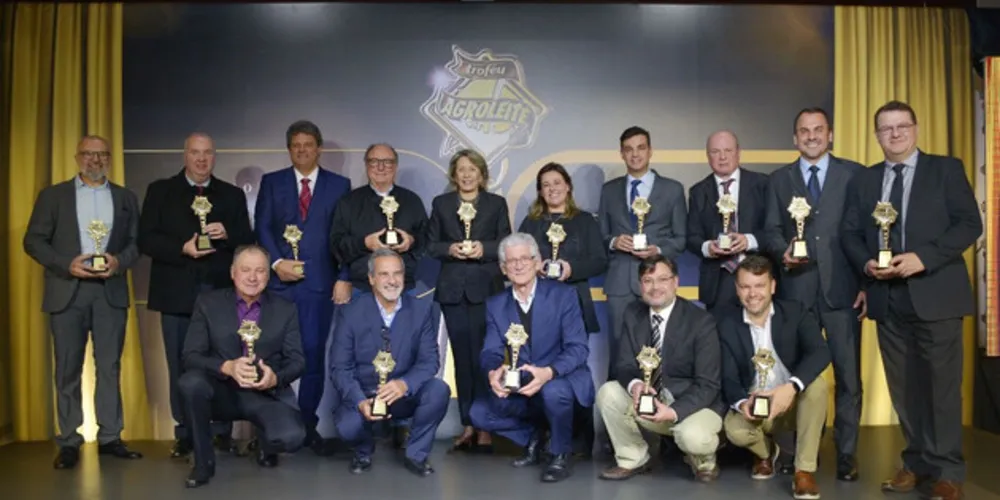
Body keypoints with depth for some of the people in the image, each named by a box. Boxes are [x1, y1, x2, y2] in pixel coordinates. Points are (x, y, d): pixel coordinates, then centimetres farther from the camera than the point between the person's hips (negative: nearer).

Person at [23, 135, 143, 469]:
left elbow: (137, 241, 7)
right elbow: (33, 240, 2)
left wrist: (120, 261, -12)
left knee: (110, 366, 4)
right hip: (67, 290, -1)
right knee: (68, 368, 3)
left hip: (110, 291, 1)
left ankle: (110, 437, 10)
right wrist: (66, 264, -13)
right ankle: (69, 442, 10)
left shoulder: (125, 198, 13)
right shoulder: (53, 195, 7)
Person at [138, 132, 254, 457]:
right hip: (177, 292, 0)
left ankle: (223, 431, 12)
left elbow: (247, 241, 7)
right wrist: (182, 249, -15)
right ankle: (184, 433, 16)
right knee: (180, 366, 6)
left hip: (220, 291, 0)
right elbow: (146, 239, 0)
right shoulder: (160, 191, 9)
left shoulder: (232, 195, 12)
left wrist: (226, 234, -14)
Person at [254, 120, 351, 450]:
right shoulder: (271, 182, 11)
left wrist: (344, 278, -5)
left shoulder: (339, 185, 9)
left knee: (314, 355, 1)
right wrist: (276, 262, -11)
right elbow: (261, 228, 5)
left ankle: (308, 426, 11)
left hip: (319, 282, -1)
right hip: (278, 280, 1)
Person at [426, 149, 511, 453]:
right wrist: (449, 249, -11)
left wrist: (483, 248, -14)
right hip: (452, 289, 2)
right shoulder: (441, 204, 13)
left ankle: (485, 427, -1)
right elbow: (430, 245, 9)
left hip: (486, 288, -2)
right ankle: (467, 425, 11)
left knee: (483, 356, -6)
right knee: (462, 357, 5)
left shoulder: (496, 203, 9)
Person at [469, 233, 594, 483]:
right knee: (479, 413, -16)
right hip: (519, 389, 4)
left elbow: (578, 348, -17)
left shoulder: (563, 295, -9)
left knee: (553, 391, -37)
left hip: (562, 381, -4)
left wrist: (548, 372, -36)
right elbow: (491, 352, -4)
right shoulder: (495, 304, 3)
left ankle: (561, 455, -7)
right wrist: (493, 373, -30)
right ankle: (533, 435, 12)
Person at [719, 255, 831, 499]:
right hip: (753, 405, 1)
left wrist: (791, 387, -44)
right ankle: (766, 451, 9)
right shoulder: (727, 322, -7)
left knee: (817, 384, -32)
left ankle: (805, 470, -19)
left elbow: (820, 353, -27)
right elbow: (728, 377, -9)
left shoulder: (795, 312, -10)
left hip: (796, 402, 0)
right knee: (735, 430, -31)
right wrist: (742, 403, -32)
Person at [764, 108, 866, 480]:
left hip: (842, 289, -1)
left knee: (848, 376, 2)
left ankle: (846, 453, 14)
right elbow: (771, 230, 7)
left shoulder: (854, 173, 7)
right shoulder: (779, 179, 12)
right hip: (796, 290, 2)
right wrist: (783, 252, -15)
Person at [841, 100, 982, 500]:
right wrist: (866, 263, -9)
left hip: (934, 294, -4)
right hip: (888, 298, 4)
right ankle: (917, 463, 22)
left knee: (941, 384, 0)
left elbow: (969, 224, -7)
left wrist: (923, 258, -18)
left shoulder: (946, 169, 2)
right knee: (904, 387, 10)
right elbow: (850, 234, 11)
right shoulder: (863, 180, 13)